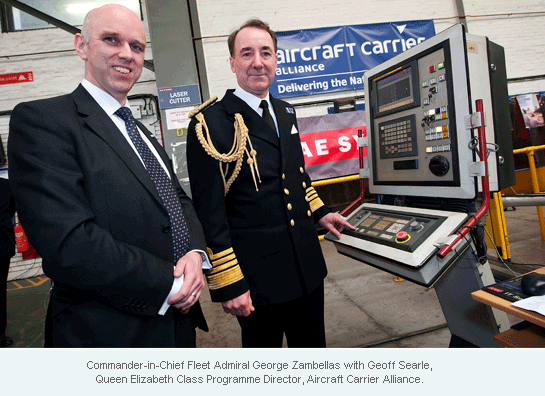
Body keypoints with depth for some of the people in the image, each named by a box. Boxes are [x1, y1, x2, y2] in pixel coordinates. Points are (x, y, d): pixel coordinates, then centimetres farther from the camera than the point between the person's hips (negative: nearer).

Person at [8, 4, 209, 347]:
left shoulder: (142, 134, 11)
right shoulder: (41, 120, -13)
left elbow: (179, 200, 11)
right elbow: (68, 245, -23)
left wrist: (195, 253, -10)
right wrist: (168, 283, -19)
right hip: (109, 332, -7)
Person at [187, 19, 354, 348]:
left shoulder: (286, 113, 10)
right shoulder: (211, 123, -14)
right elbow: (210, 213, -16)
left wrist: (319, 212, 20)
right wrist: (229, 283, -17)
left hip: (307, 265, 7)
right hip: (257, 277, -6)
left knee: (313, 344, 23)